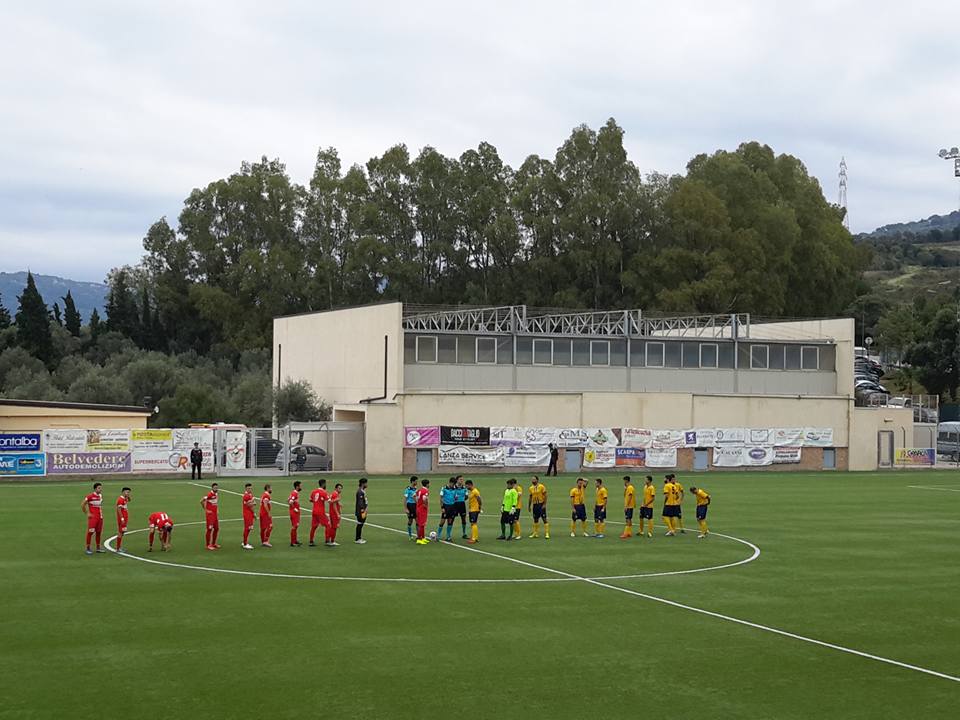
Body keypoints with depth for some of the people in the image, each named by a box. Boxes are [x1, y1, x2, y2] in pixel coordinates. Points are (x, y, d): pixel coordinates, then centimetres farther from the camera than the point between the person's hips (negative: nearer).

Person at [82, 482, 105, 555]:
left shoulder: (101, 496, 11)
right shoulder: (90, 496, -11)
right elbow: (82, 505, -7)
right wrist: (87, 513, -7)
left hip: (100, 517, 7)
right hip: (92, 517, -7)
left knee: (99, 532, 10)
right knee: (90, 532, -6)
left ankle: (98, 548, 18)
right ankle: (88, 549, -1)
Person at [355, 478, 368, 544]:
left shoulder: (363, 491, 15)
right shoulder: (360, 492, -17)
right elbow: (360, 502, -22)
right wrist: (362, 512, -23)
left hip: (363, 511, 10)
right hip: (360, 512, -10)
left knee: (360, 525, 14)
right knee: (360, 524, -5)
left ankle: (359, 538, 20)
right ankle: (357, 539, -1)